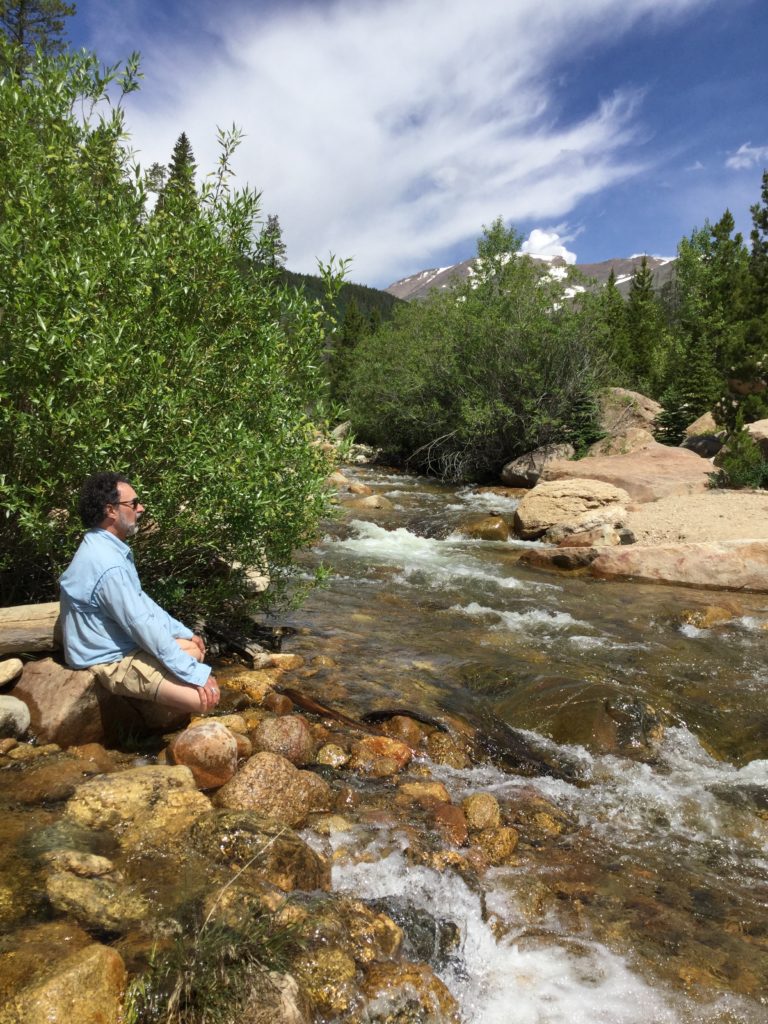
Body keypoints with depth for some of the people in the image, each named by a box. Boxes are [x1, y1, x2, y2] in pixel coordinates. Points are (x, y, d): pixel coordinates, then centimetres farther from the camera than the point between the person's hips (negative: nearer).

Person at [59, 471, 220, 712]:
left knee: (194, 648, 19)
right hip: (113, 662, -10)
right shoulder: (108, 566, -29)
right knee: (205, 698, -18)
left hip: (121, 644, 10)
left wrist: (184, 633, 14)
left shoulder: (106, 547, 3)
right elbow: (145, 628, -27)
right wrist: (197, 674, -21)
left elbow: (140, 601, 14)